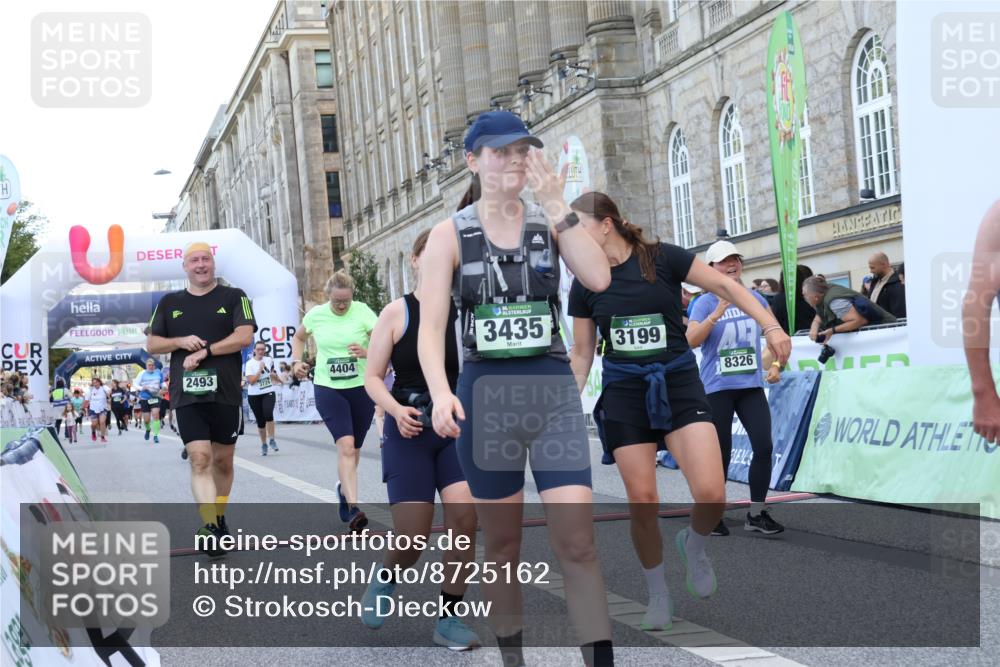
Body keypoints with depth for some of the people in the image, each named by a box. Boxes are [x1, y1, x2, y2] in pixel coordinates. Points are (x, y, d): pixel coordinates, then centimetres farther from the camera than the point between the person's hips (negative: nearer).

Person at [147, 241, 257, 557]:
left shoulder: (234, 297, 5)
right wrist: (181, 342, -7)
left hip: (225, 392, 0)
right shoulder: (169, 303, 12)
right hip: (187, 395, 0)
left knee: (222, 460, 9)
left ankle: (218, 519, 29)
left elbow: (245, 336, -8)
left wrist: (205, 351, -15)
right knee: (200, 459, -12)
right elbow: (151, 344, 12)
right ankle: (210, 530, -17)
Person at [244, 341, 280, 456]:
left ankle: (271, 440, -10)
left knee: (268, 414, -23)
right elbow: (251, 381, -17)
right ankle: (264, 444, 22)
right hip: (254, 395, -1)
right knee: (260, 421, 5)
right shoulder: (250, 363, -7)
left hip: (268, 393, 1)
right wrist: (260, 369, -20)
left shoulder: (269, 360, 5)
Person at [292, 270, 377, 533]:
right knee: (345, 445, -19)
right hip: (328, 388, -1)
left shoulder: (362, 312, -7)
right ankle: (353, 506, -25)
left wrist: (368, 352, -30)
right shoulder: (316, 314, 0)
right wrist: (297, 361, 4)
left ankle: (344, 487, 43)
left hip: (362, 387, 1)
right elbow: (299, 337, 20)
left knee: (353, 449, 14)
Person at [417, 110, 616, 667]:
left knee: (577, 540, -11)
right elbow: (431, 326, -7)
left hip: (553, 389, 0)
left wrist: (557, 205, -14)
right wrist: (441, 393, -23)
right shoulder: (450, 234, 0)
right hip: (486, 392, 0)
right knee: (503, 546, 10)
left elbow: (599, 278, -13)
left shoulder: (550, 221, 4)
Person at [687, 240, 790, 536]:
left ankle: (757, 513, 5)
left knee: (764, 446, -7)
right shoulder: (706, 303, -6)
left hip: (751, 386, 4)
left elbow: (775, 333, 19)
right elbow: (691, 340, -19)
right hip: (717, 388, -3)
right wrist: (717, 313, -28)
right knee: (721, 454, 2)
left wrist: (775, 364, 6)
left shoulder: (756, 299, 6)